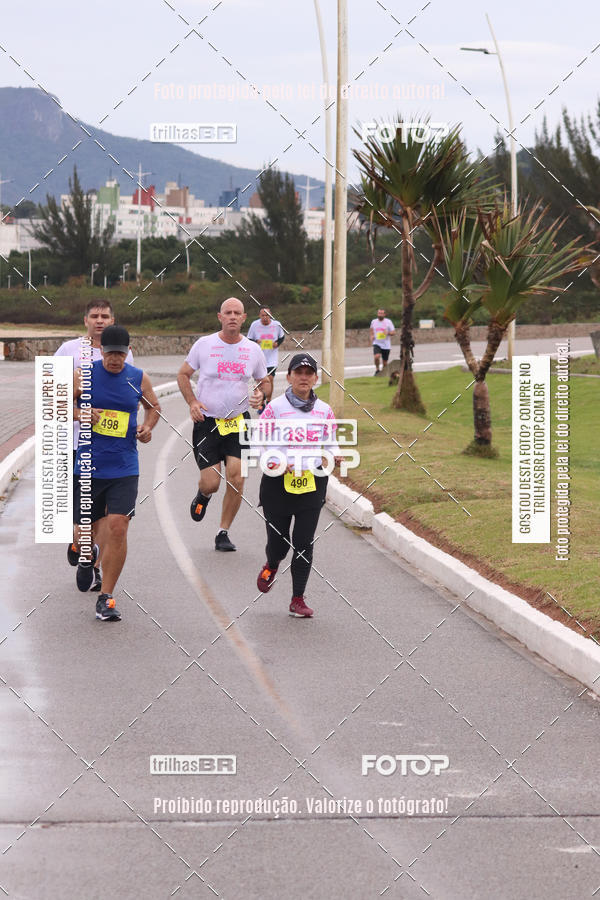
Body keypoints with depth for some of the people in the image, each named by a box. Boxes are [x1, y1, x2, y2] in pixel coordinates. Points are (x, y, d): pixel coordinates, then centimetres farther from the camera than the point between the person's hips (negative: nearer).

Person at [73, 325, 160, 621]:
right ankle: (86, 556, 49)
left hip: (124, 469, 0)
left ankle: (106, 599, -4)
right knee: (86, 526, 10)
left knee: (117, 527, -13)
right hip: (88, 465, 0)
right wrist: (80, 414, -13)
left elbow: (153, 406, 20)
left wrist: (148, 427, 0)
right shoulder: (83, 375, -3)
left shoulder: (138, 378, 2)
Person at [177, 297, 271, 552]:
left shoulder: (253, 350, 4)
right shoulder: (204, 344, -3)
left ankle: (223, 533, 5)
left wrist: (261, 395, -7)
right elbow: (183, 374, 9)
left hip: (238, 421, 2)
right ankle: (203, 496, 33)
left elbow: (265, 382, 17)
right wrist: (192, 402, -6)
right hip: (207, 422, -2)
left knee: (236, 478, -12)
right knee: (211, 483, -7)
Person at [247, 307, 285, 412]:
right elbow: (249, 340, 4)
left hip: (272, 358, 0)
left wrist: (277, 343, -9)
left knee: (270, 379, -10)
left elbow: (282, 336, 12)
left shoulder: (276, 324, -5)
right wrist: (256, 342, -17)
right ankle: (261, 404, 18)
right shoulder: (254, 325, -6)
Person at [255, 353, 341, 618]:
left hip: (313, 482, 2)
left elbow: (331, 443, 12)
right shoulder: (275, 408, -3)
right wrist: (274, 462, -18)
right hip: (278, 482, -2)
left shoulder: (324, 411, 6)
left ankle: (298, 600, 8)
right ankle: (271, 566, 41)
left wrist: (334, 456, -10)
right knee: (278, 543, 3)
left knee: (304, 543, -1)